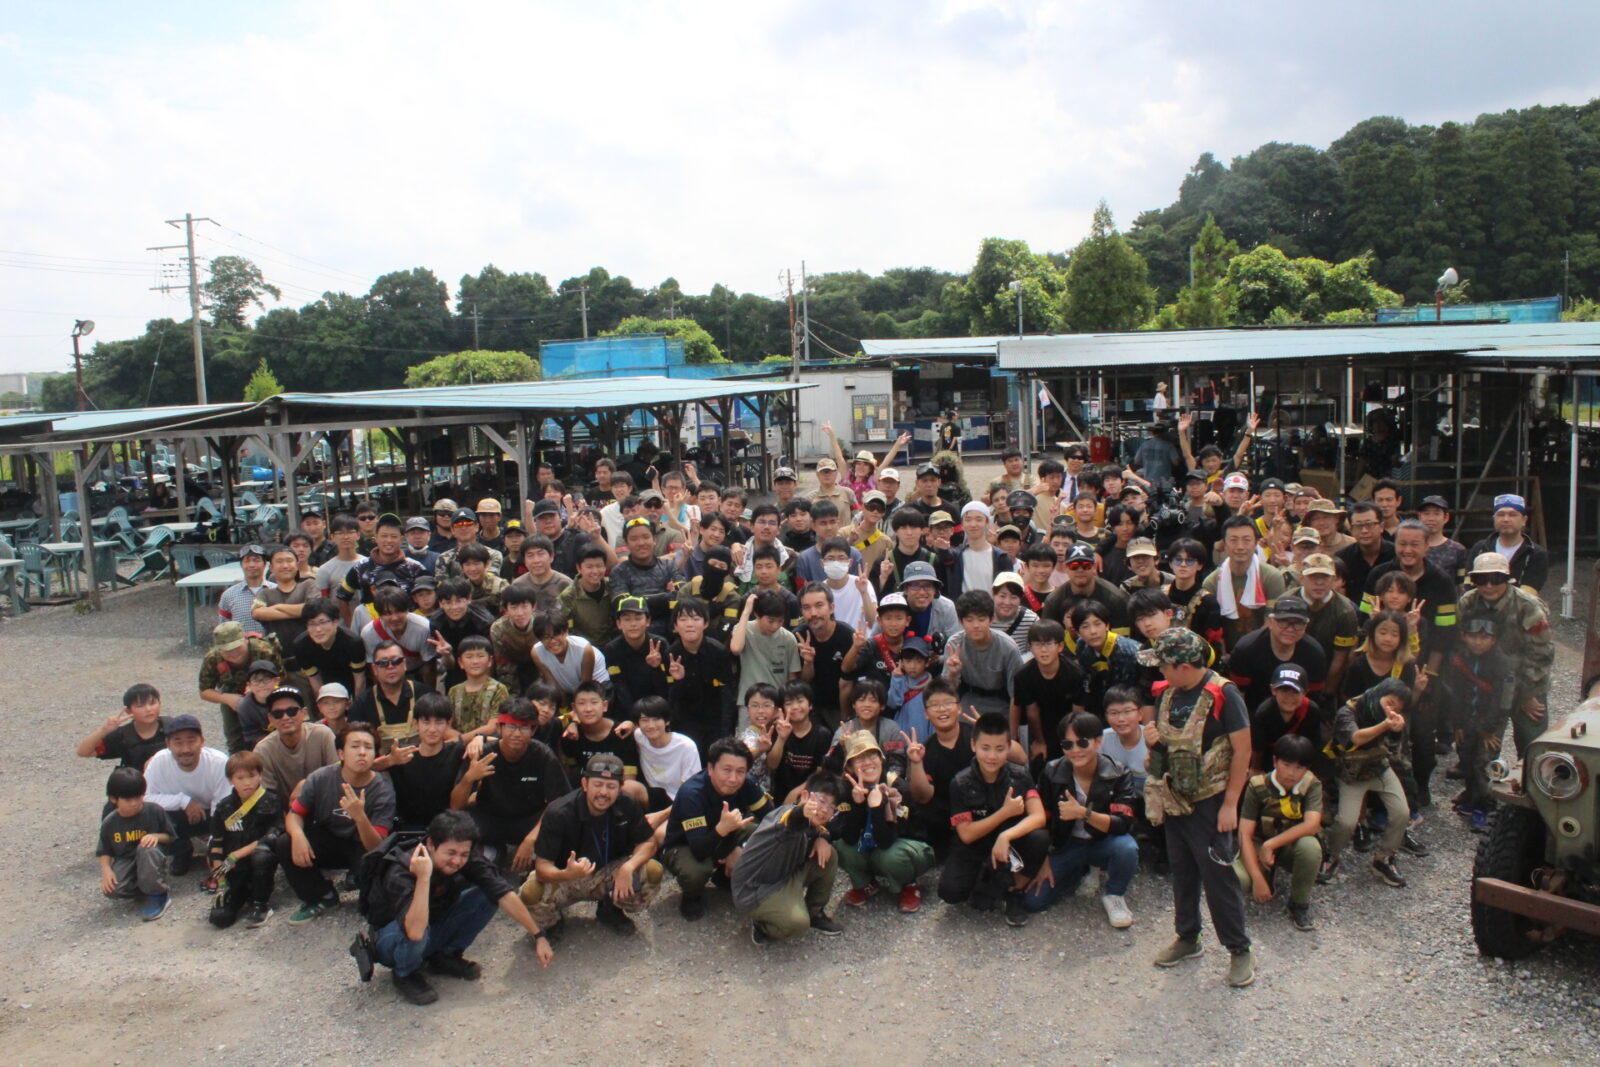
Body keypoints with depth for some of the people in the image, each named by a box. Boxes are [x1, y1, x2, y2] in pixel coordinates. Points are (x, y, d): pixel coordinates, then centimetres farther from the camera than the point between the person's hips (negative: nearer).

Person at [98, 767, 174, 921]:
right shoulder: (109, 822, -4)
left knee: (146, 849, -37)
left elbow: (170, 837, -1)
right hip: (125, 862, 2)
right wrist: (106, 870, -16)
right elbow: (104, 851, 3)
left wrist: (157, 836, -23)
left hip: (151, 862, -2)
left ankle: (157, 895, -19)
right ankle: (147, 887, 2)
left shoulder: (154, 811, -10)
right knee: (111, 889, -29)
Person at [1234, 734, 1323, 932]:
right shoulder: (1258, 786, -16)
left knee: (1310, 846, -36)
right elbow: (1245, 834, -19)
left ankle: (1299, 904, -9)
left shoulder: (1311, 785, -13)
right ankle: (1270, 875, 9)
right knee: (1238, 877, -31)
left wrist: (1270, 845, -32)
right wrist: (1258, 878, -29)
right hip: (1260, 847, 0)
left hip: (1293, 845, 0)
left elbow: (1311, 825, -29)